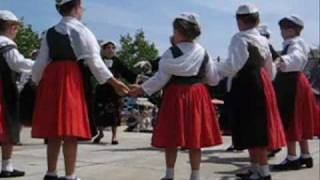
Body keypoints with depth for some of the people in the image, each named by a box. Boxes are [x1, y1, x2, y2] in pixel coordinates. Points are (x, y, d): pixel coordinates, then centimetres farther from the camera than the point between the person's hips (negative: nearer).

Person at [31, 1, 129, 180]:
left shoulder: (50, 33, 14)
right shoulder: (81, 30, -3)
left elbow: (41, 62, 13)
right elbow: (93, 60, -7)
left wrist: (37, 81, 26)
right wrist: (113, 81, -3)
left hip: (51, 78, 6)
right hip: (72, 79, -6)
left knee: (54, 131, 10)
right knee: (71, 131, -3)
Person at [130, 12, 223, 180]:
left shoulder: (171, 53, -9)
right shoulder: (203, 53, 4)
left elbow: (161, 77, -10)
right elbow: (213, 80, 9)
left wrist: (142, 89, -1)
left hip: (175, 96, -3)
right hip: (197, 95, 3)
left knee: (171, 137, 7)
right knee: (195, 138, 7)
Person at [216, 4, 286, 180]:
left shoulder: (240, 38, -11)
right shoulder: (263, 40, 15)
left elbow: (232, 65, -19)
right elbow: (270, 69, 21)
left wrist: (214, 69, -4)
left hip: (246, 87, -9)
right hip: (261, 85, 9)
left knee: (252, 130, -3)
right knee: (259, 129, 14)